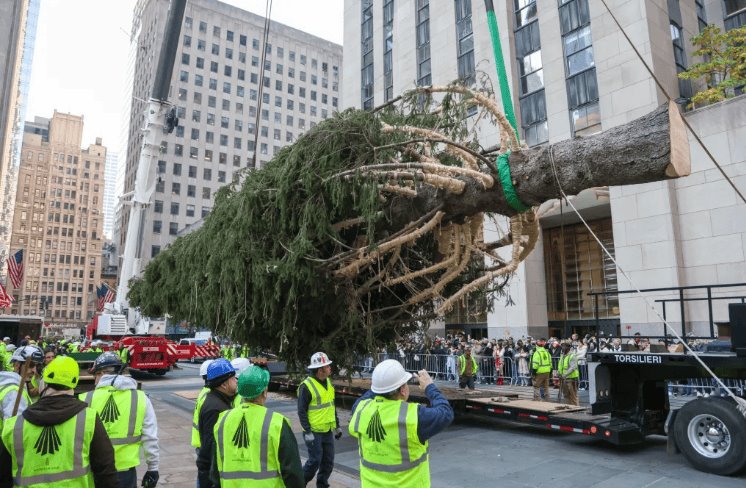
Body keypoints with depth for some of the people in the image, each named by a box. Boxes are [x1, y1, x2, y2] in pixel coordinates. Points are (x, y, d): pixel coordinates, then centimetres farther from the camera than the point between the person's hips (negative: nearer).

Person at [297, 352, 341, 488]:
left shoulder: (328, 382, 7)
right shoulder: (307, 386, -17)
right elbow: (302, 411, -16)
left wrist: (337, 426, 16)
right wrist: (307, 432, -19)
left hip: (327, 431, 7)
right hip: (314, 432, -7)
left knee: (328, 461, 10)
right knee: (315, 460, -1)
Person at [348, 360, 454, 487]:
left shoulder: (362, 410, -12)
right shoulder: (414, 415, -26)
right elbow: (446, 413, -11)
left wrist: (376, 387, 16)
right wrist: (430, 387, 0)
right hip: (408, 483, -4)